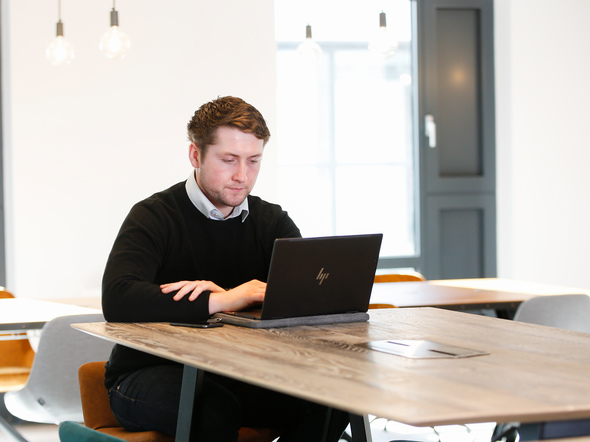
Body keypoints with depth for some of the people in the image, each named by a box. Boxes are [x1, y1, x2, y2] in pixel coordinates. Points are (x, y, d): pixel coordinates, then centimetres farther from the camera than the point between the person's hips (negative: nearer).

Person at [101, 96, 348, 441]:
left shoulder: (273, 222, 7)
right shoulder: (154, 217, -8)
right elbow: (118, 301, -26)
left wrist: (224, 293, -25)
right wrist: (222, 302, -29)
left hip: (235, 376, 4)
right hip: (150, 375, -4)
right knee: (215, 405, -37)